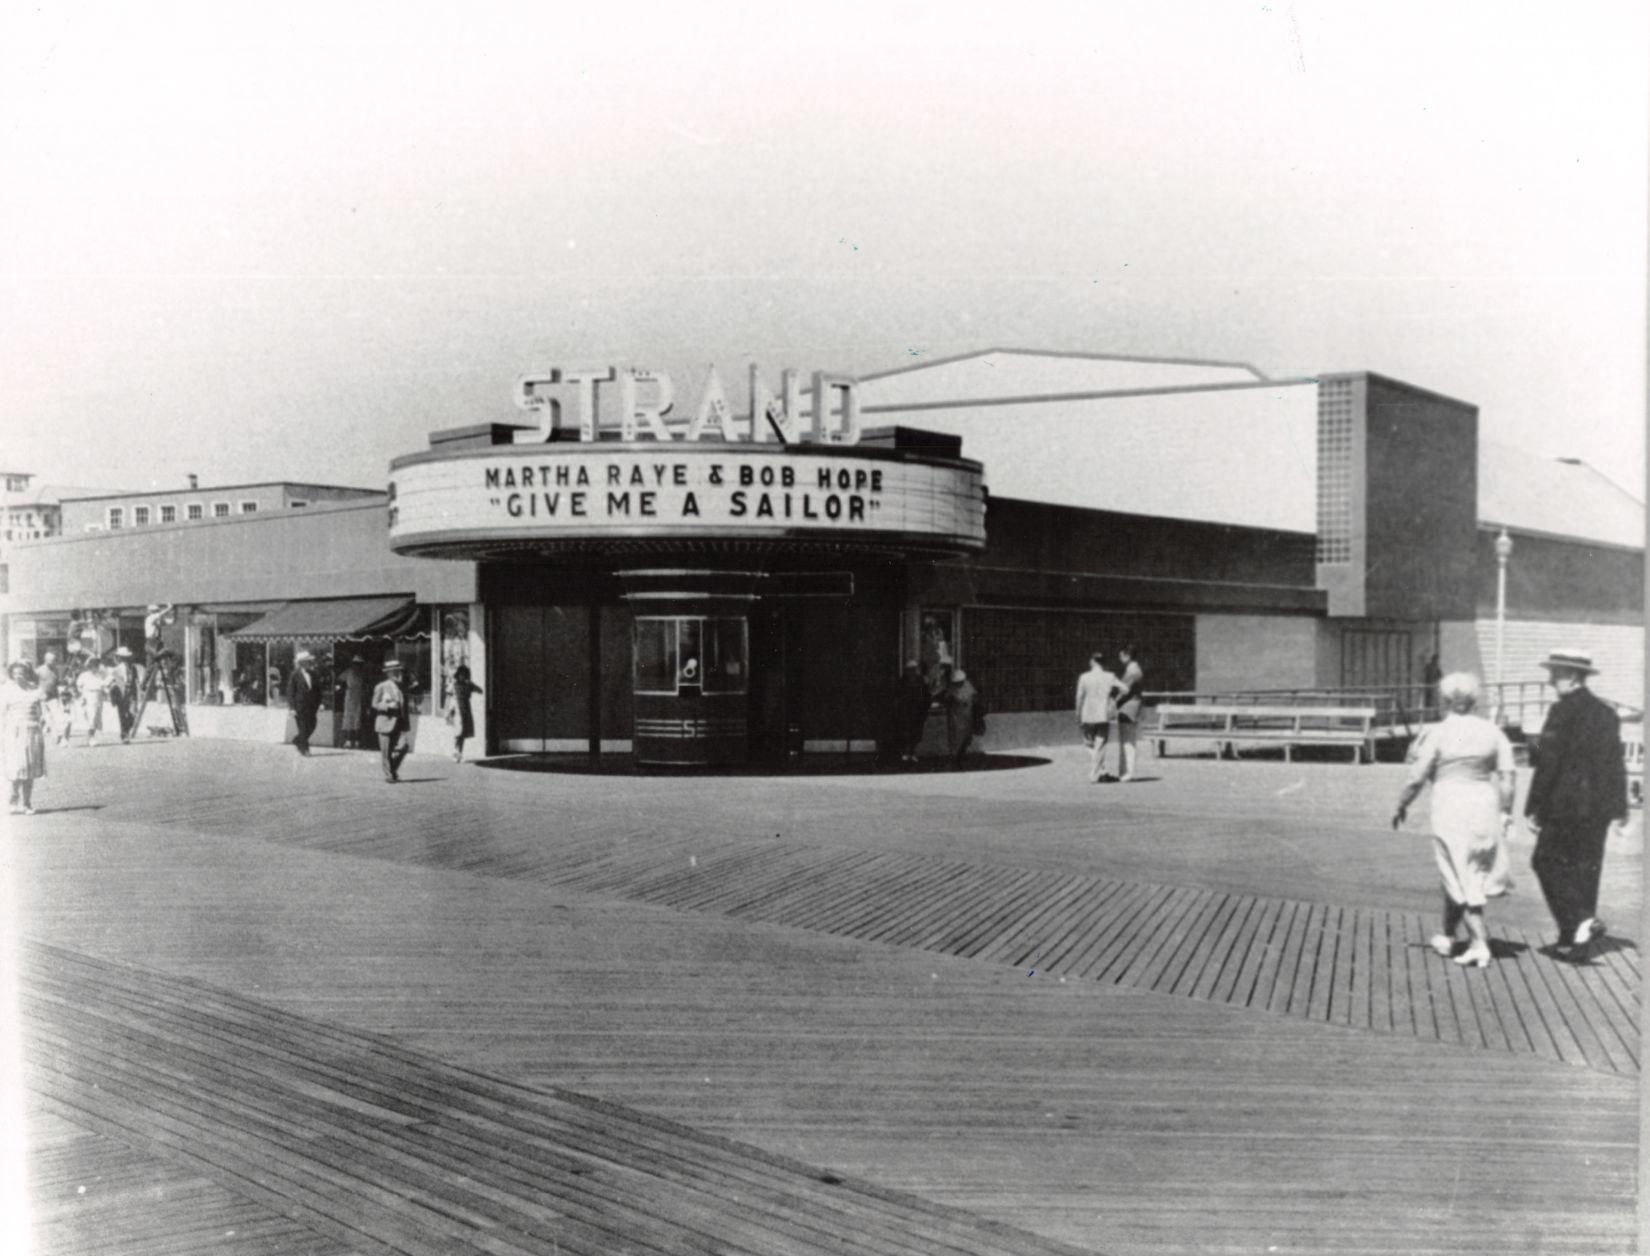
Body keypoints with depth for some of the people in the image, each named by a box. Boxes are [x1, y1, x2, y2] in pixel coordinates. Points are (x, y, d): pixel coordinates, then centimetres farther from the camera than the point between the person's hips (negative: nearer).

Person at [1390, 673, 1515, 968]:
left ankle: (1479, 943, -4)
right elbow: (1506, 778, 1)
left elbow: (1416, 779, -6)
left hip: (1450, 808, -4)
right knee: (1468, 876, 17)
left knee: (1460, 880, 3)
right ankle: (1446, 937, 28)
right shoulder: (1492, 732, 2)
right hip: (1484, 806, 5)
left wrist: (1400, 806, 8)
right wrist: (1505, 814, 10)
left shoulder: (1437, 734, -8)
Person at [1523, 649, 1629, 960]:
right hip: (1599, 806, 8)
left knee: (1548, 864, 3)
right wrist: (1620, 806, 21)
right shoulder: (1606, 712, 10)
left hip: (1566, 805, -7)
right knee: (1585, 868, 11)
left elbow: (1548, 763, -16)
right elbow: (1616, 764, 14)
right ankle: (1573, 940, 15)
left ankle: (1582, 922, -11)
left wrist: (1533, 809, -12)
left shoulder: (1563, 711, -13)